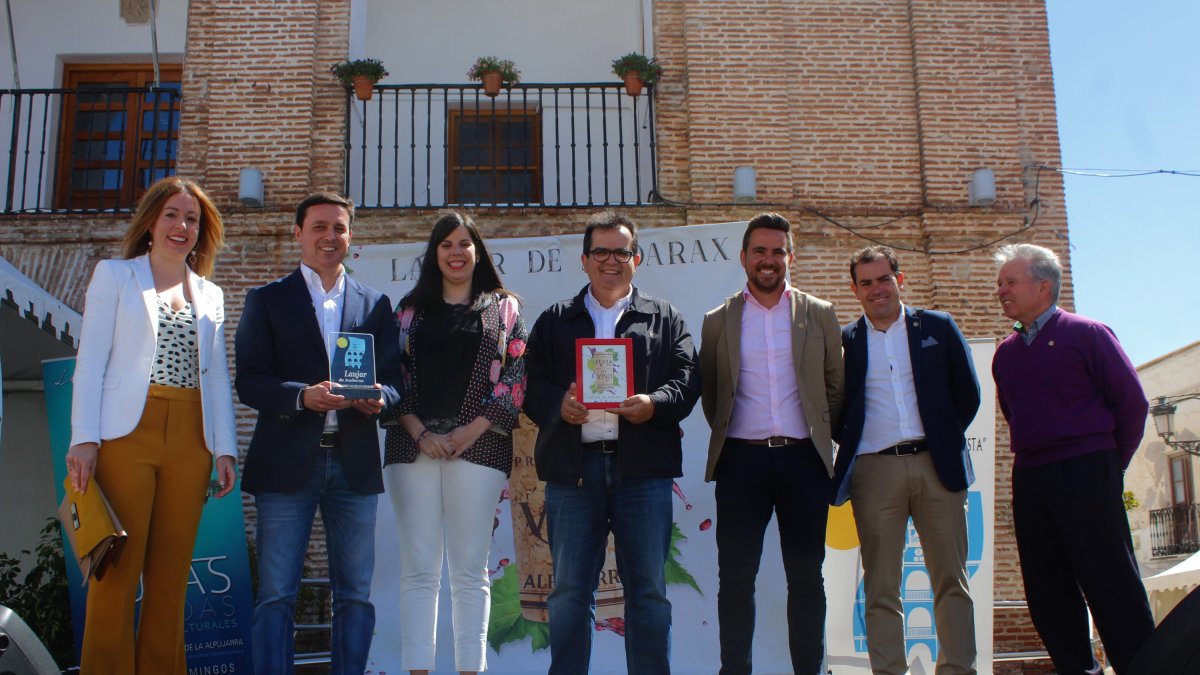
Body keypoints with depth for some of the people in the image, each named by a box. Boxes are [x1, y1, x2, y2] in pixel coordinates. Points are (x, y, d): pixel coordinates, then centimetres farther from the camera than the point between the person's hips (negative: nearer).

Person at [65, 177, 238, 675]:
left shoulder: (211, 296, 19)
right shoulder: (114, 275, 9)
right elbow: (90, 361, 1)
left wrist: (225, 448, 6)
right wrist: (85, 438, -9)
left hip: (190, 441, 3)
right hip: (128, 433, -3)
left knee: (171, 573, 3)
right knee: (119, 567, -5)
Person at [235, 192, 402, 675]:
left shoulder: (375, 305, 14)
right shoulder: (266, 300, 8)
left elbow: (393, 379, 10)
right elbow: (249, 380, -2)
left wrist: (379, 398, -13)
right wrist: (302, 396, -19)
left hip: (355, 465, 2)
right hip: (288, 463, -2)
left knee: (355, 594, 6)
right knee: (276, 593, -1)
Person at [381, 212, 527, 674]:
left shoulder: (503, 308, 11)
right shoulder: (411, 308, 14)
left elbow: (516, 376, 3)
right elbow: (393, 375, 8)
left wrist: (473, 430, -9)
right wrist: (419, 433, -6)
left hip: (478, 443, -1)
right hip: (414, 444, 1)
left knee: (470, 570, 1)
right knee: (418, 569, 0)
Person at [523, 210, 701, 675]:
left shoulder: (664, 318, 14)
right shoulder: (555, 320, 16)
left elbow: (688, 378, 4)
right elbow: (531, 383, 8)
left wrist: (655, 404, -15)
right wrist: (558, 405, -13)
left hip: (643, 466, 0)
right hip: (573, 466, 1)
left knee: (648, 590, 3)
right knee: (569, 591, 5)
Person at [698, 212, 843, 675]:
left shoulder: (820, 315, 8)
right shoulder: (718, 321, 7)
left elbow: (835, 386, 12)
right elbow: (710, 394, 12)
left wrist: (821, 436, 10)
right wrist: (725, 434, 8)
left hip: (803, 457, 1)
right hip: (742, 459, 0)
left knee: (806, 576, 6)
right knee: (735, 576, 1)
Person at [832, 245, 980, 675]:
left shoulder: (938, 327, 9)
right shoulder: (843, 341, 8)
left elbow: (967, 393, 11)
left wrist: (945, 441, 6)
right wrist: (851, 444, 1)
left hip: (937, 466, 1)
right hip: (875, 471, 0)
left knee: (951, 581, 3)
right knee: (880, 587, 1)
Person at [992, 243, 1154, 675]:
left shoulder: (1086, 334, -3)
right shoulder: (1006, 353, 14)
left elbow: (1132, 401, -4)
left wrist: (1111, 462, 1)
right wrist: (1036, 458, 16)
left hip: (1086, 474, -6)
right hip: (1029, 479, 6)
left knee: (1112, 587, -6)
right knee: (1047, 592, 7)